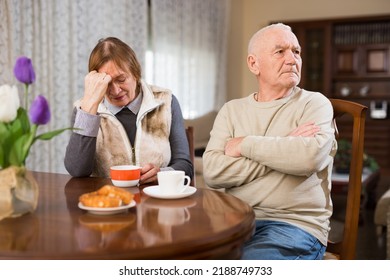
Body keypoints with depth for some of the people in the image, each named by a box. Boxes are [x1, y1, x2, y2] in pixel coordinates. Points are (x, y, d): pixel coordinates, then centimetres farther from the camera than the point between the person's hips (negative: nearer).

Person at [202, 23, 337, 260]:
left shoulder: (315, 103, 1)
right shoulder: (232, 109, 10)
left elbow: (309, 157, -21)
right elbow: (213, 171, -6)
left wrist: (244, 144, -9)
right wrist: (282, 148, -11)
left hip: (295, 223, -3)